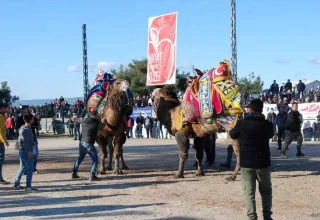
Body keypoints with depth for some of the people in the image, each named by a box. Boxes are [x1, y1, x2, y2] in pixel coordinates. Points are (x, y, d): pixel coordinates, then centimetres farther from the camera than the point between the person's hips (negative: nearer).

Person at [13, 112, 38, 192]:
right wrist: (29, 152, -23)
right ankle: (28, 187, -9)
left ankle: (16, 184, 23)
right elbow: (25, 142, -23)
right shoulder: (27, 129, -17)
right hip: (26, 151, -10)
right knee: (30, 169, -8)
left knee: (22, 168, 18)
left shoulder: (22, 128, 14)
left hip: (22, 150, 10)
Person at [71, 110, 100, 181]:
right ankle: (92, 175, -10)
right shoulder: (96, 123, -7)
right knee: (95, 159, 1)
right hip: (88, 143, -7)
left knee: (80, 157, 26)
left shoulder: (85, 121, 10)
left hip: (81, 142, 7)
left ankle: (74, 173, 29)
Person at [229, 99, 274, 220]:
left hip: (246, 163, -1)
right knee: (266, 190, 17)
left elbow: (232, 135, 9)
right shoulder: (267, 124, -5)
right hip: (263, 162, 1)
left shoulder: (242, 123, -9)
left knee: (249, 191, 4)